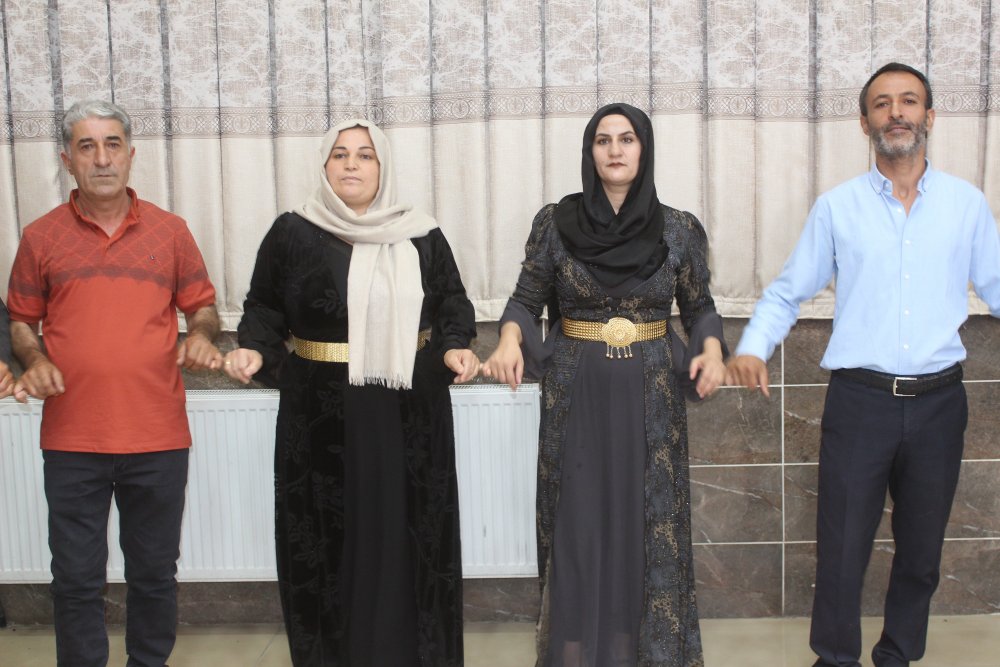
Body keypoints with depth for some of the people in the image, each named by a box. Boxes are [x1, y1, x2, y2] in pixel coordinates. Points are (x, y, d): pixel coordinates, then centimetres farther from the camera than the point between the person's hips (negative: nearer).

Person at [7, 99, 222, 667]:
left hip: (158, 438, 1)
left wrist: (201, 335, -10)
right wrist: (34, 360, -8)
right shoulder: (42, 237, 5)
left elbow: (203, 306, 12)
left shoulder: (169, 231, 5)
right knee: (77, 579, 7)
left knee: (155, 572, 12)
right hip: (72, 443, 0)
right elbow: (22, 321, 12)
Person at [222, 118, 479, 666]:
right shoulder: (291, 234, 0)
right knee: (328, 540, 2)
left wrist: (455, 347, -8)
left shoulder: (421, 236, 4)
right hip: (323, 416, -1)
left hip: (409, 414, 1)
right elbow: (264, 307, 4)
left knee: (408, 535, 6)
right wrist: (253, 350, -14)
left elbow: (452, 303, 10)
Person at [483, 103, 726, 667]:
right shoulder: (556, 222, -2)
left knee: (647, 525, 5)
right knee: (577, 524, 3)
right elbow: (526, 300, 2)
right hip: (576, 394, 0)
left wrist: (712, 349, -12)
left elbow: (700, 306, 8)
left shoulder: (680, 229, 0)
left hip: (650, 397, 1)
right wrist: (511, 339, -18)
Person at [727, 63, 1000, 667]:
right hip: (860, 398, -2)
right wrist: (753, 347, -11)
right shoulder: (837, 207, 2)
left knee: (922, 548, 14)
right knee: (843, 547, 2)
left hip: (938, 399, 2)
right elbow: (787, 293, 5)